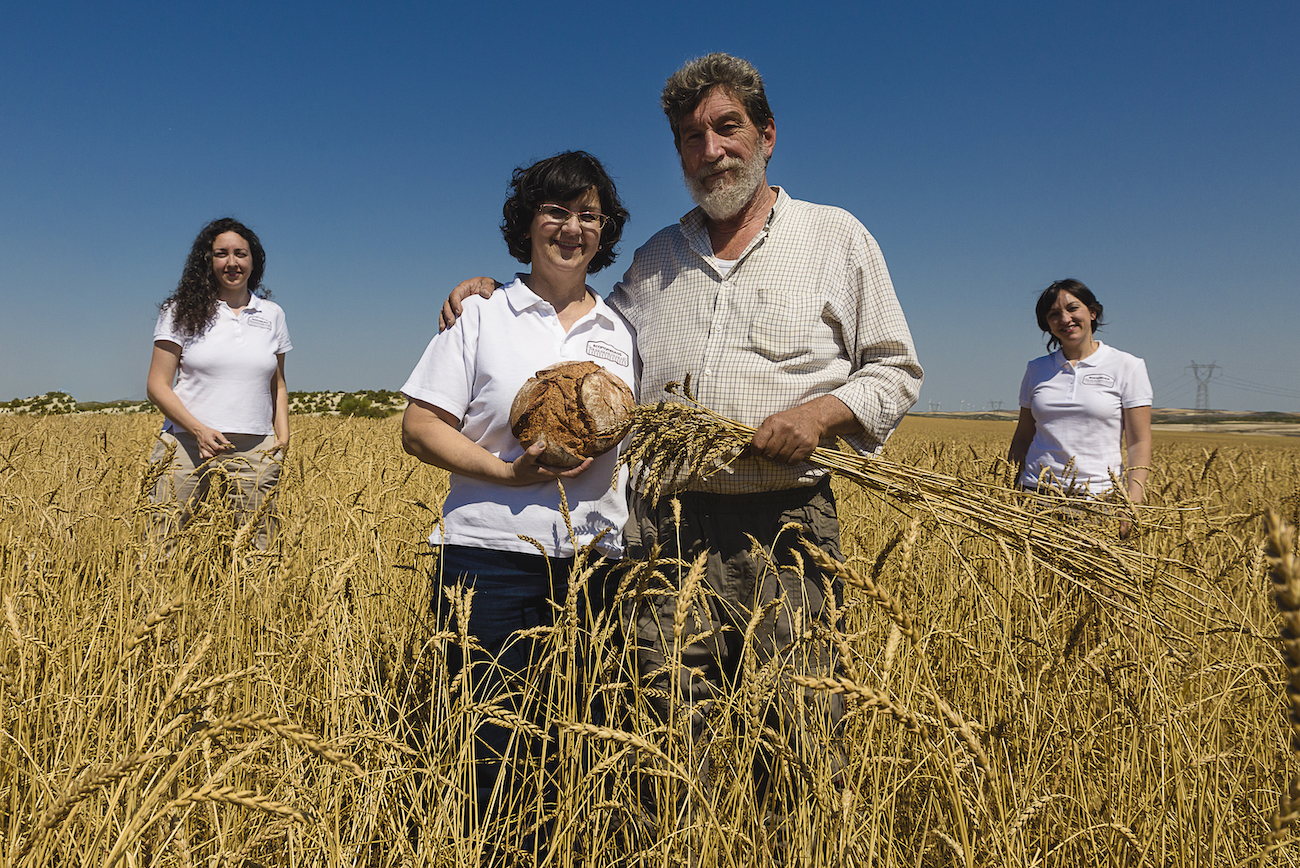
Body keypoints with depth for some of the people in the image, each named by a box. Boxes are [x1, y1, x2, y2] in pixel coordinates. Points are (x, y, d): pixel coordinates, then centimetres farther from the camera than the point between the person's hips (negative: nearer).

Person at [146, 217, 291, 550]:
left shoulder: (272, 314, 12)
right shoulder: (183, 311, 4)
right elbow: (157, 385, 1)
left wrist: (283, 435, 4)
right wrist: (199, 429, -14)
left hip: (254, 449, 2)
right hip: (189, 443, -2)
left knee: (258, 549, -1)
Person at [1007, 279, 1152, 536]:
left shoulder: (1127, 367, 1)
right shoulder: (1036, 370, 11)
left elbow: (1139, 443, -3)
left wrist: (1133, 501, -15)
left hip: (1098, 496, -2)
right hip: (1036, 493, 3)